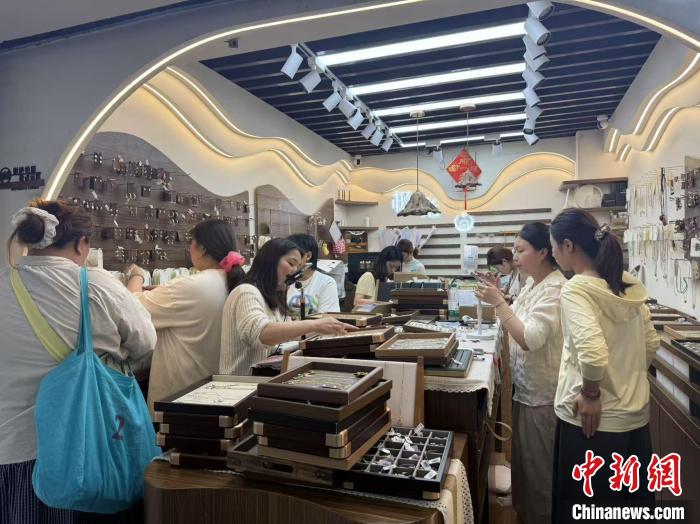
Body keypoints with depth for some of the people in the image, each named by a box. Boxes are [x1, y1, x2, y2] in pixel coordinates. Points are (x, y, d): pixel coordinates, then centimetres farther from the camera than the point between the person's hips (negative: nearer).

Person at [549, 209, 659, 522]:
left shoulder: (575, 289, -19)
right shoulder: (629, 285, 3)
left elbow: (593, 352, -30)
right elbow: (651, 344, 11)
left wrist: (591, 393, -14)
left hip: (594, 419, -7)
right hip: (635, 413, 7)